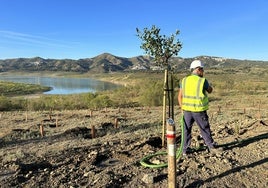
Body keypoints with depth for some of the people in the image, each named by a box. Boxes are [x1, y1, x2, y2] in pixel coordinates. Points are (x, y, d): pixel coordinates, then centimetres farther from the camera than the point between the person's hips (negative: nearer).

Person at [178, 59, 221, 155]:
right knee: (205, 130, 15)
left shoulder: (184, 80, -1)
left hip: (187, 110, 3)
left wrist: (182, 109, 9)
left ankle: (185, 149, 21)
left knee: (187, 130, 14)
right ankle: (212, 147, 30)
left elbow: (180, 96, 0)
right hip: (199, 111, -3)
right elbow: (210, 90, 8)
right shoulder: (203, 81, -11)